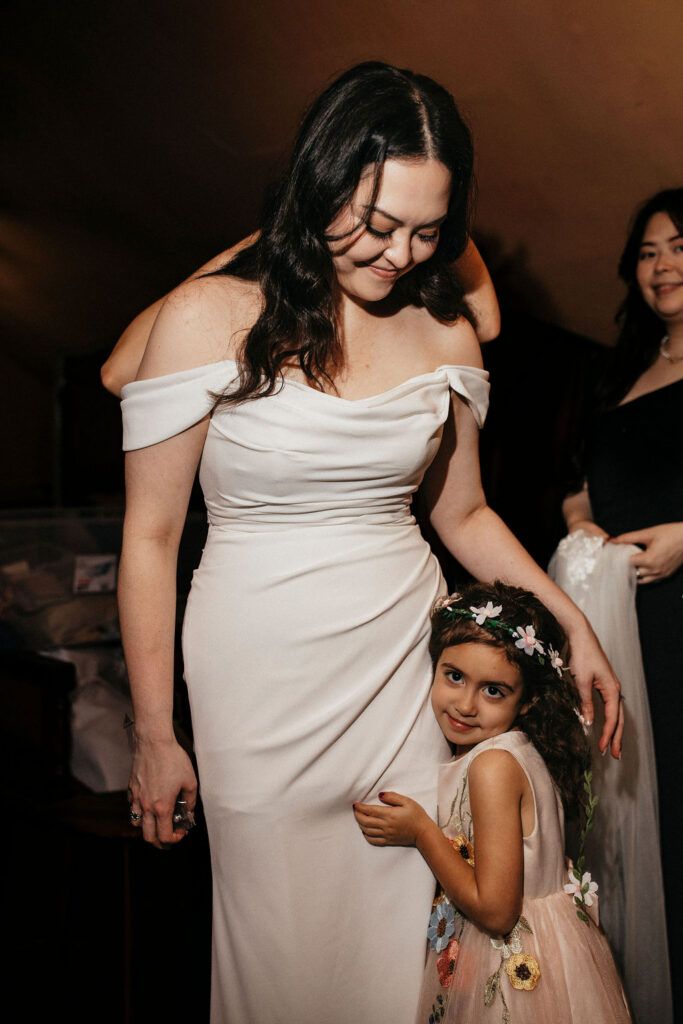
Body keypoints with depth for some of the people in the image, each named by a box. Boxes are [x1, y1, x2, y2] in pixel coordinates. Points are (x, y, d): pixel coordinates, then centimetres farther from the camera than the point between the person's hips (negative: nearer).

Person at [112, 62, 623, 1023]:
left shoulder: (446, 333, 3)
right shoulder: (209, 318, -9)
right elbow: (150, 539, -6)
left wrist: (575, 625, 5)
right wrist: (154, 735, -4)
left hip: (404, 662, 3)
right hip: (263, 681, -3)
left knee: (402, 935, 12)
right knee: (283, 944, 9)